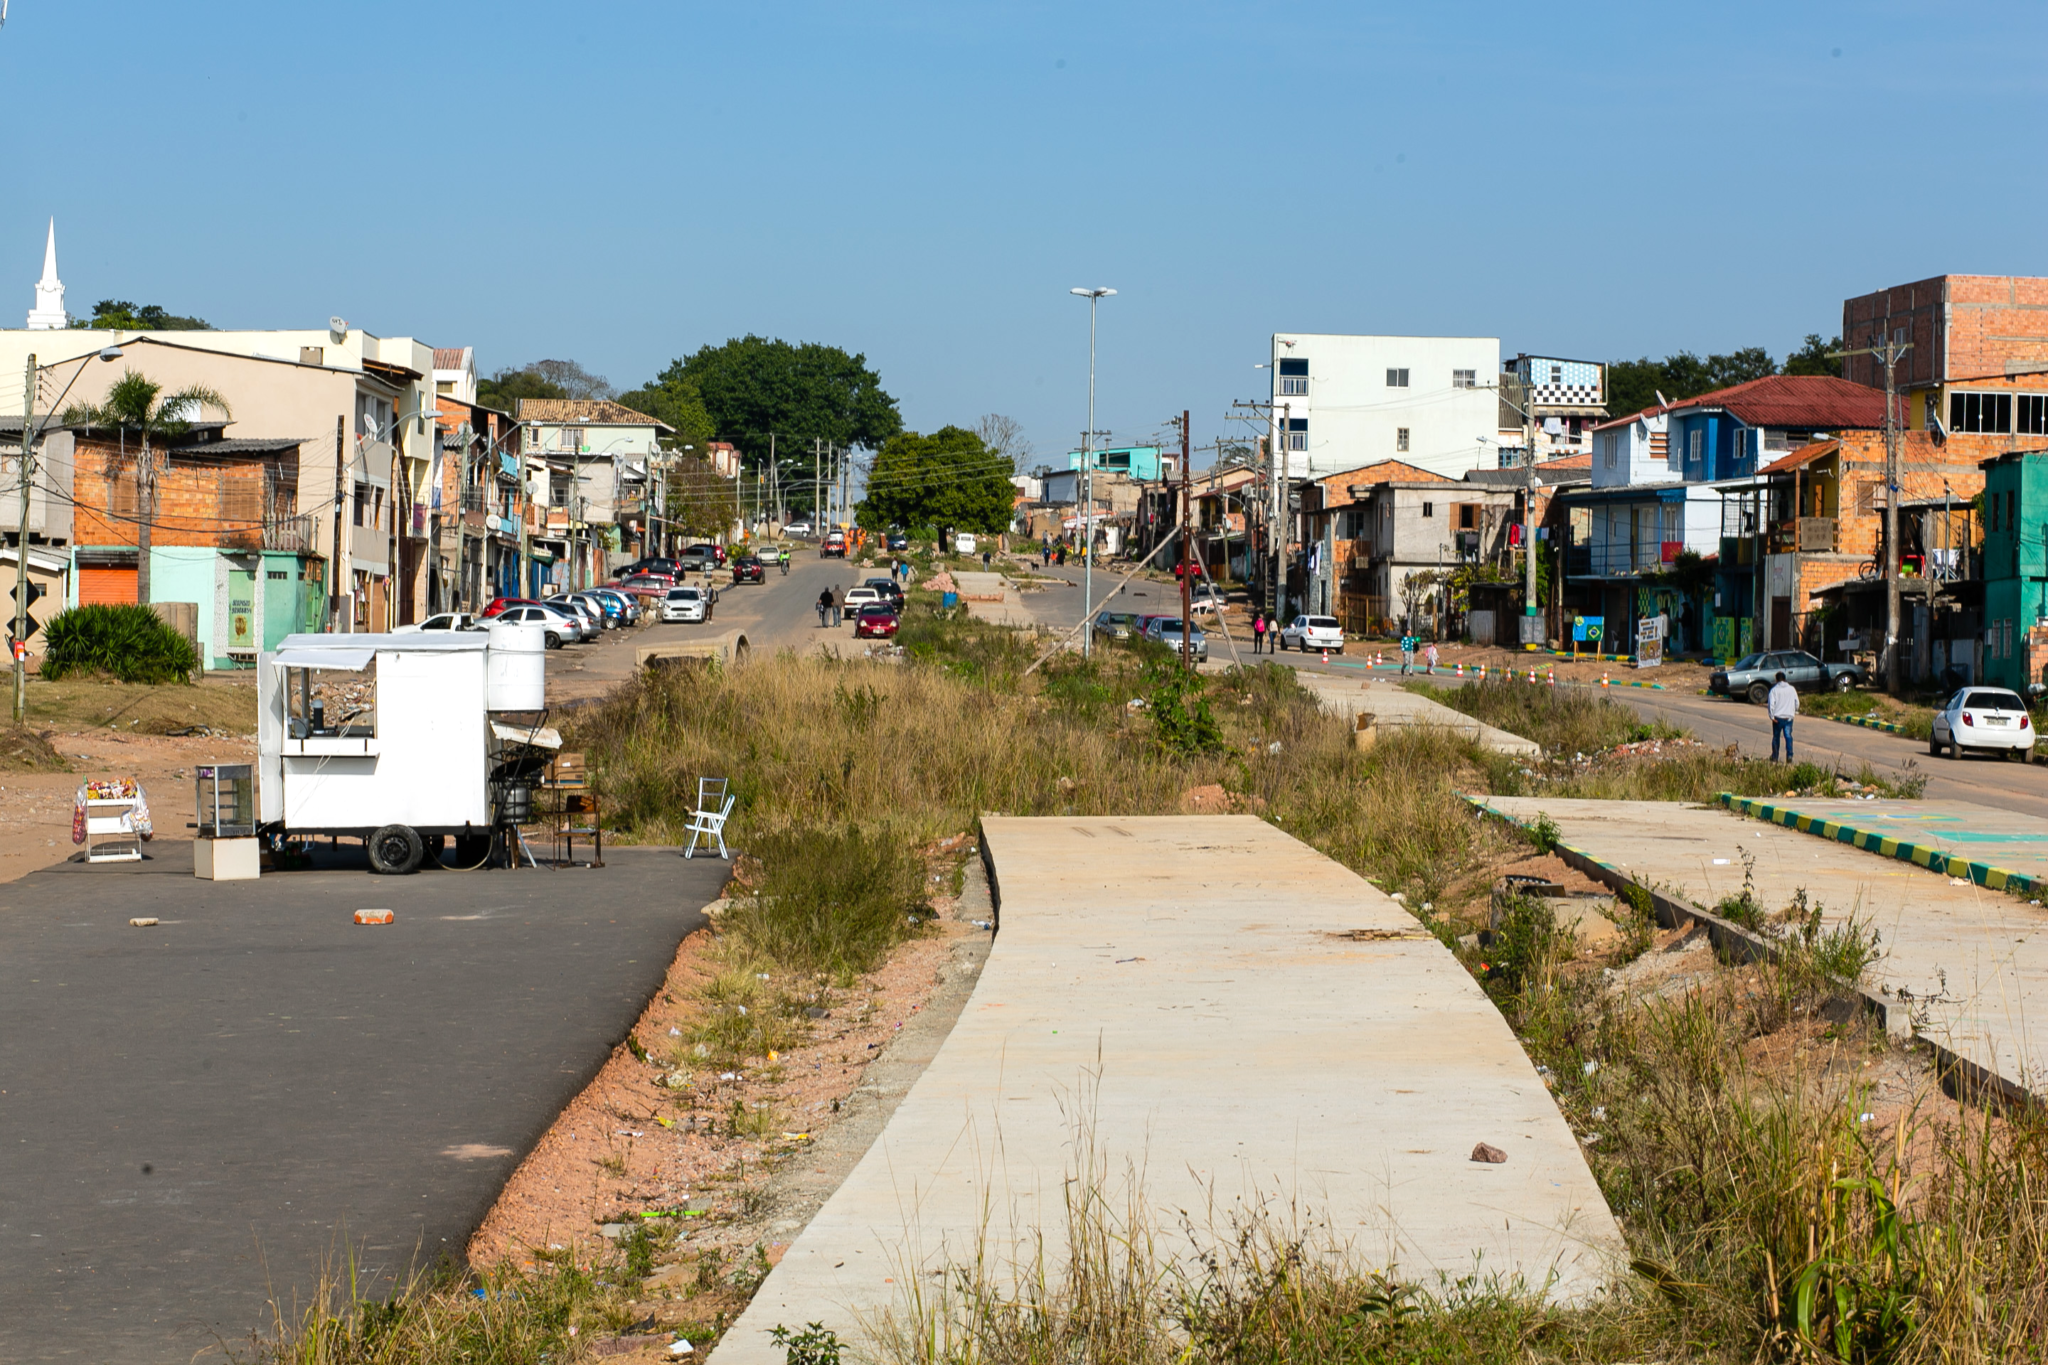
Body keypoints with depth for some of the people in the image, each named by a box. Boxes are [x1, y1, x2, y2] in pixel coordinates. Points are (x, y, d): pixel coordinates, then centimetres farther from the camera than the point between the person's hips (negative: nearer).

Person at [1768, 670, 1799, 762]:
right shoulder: (1792, 689, 4)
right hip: (1789, 717, 1)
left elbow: (1771, 704, -12)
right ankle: (1789, 755, -19)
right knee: (1788, 736, 0)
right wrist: (1794, 711, 26)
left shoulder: (1774, 690, -4)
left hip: (1777, 717, -1)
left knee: (1776, 737, 12)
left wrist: (1772, 716, -8)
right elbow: (1797, 702, 10)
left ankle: (1775, 757, 20)